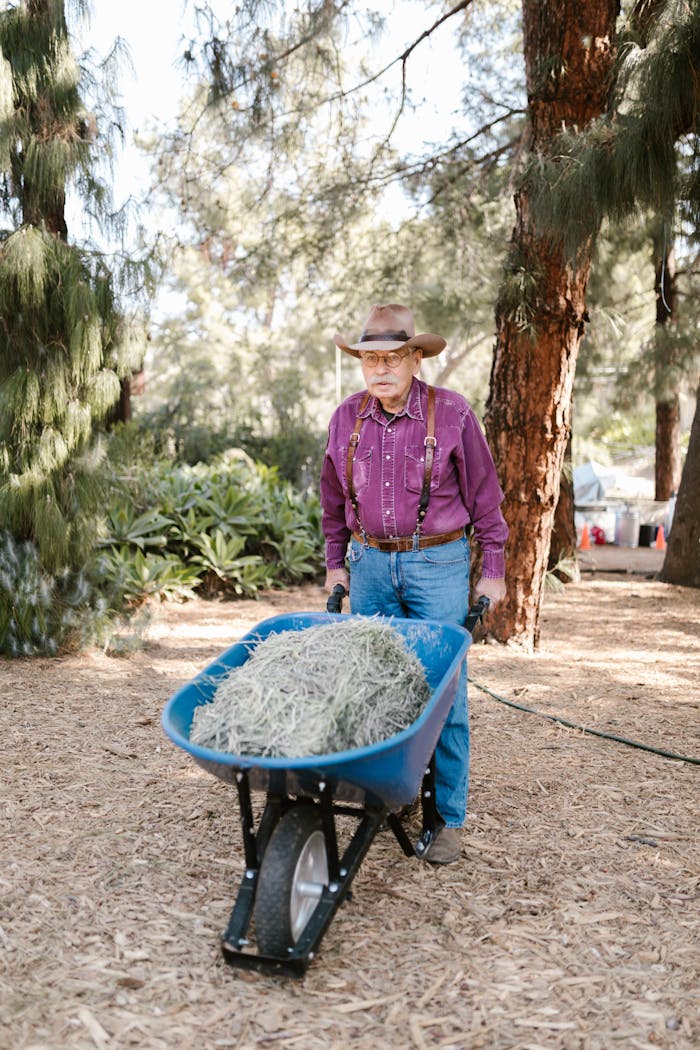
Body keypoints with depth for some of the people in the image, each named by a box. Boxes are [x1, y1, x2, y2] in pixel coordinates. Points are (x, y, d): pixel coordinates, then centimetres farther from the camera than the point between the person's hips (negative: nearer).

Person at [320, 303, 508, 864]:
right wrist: (335, 564, 16)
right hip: (371, 562, 4)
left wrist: (493, 570, 0)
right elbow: (334, 498, 15)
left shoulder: (452, 413, -8)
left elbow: (484, 495, -1)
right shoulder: (347, 417, 3)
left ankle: (449, 818, 9)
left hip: (438, 564, -4)